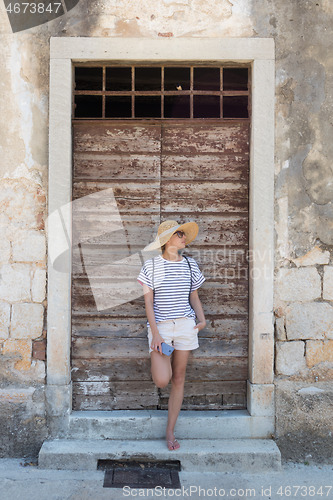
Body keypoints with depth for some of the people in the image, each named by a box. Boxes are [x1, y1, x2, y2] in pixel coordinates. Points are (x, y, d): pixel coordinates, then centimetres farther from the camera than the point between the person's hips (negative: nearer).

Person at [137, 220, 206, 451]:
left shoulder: (190, 265, 7)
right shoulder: (151, 265, -2)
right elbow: (148, 301, -4)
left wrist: (202, 319, -3)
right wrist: (155, 333, -11)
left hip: (185, 326, 3)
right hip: (160, 326, -3)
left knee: (178, 379, 6)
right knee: (162, 381, -12)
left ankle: (170, 431, 19)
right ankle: (162, 359, 25)